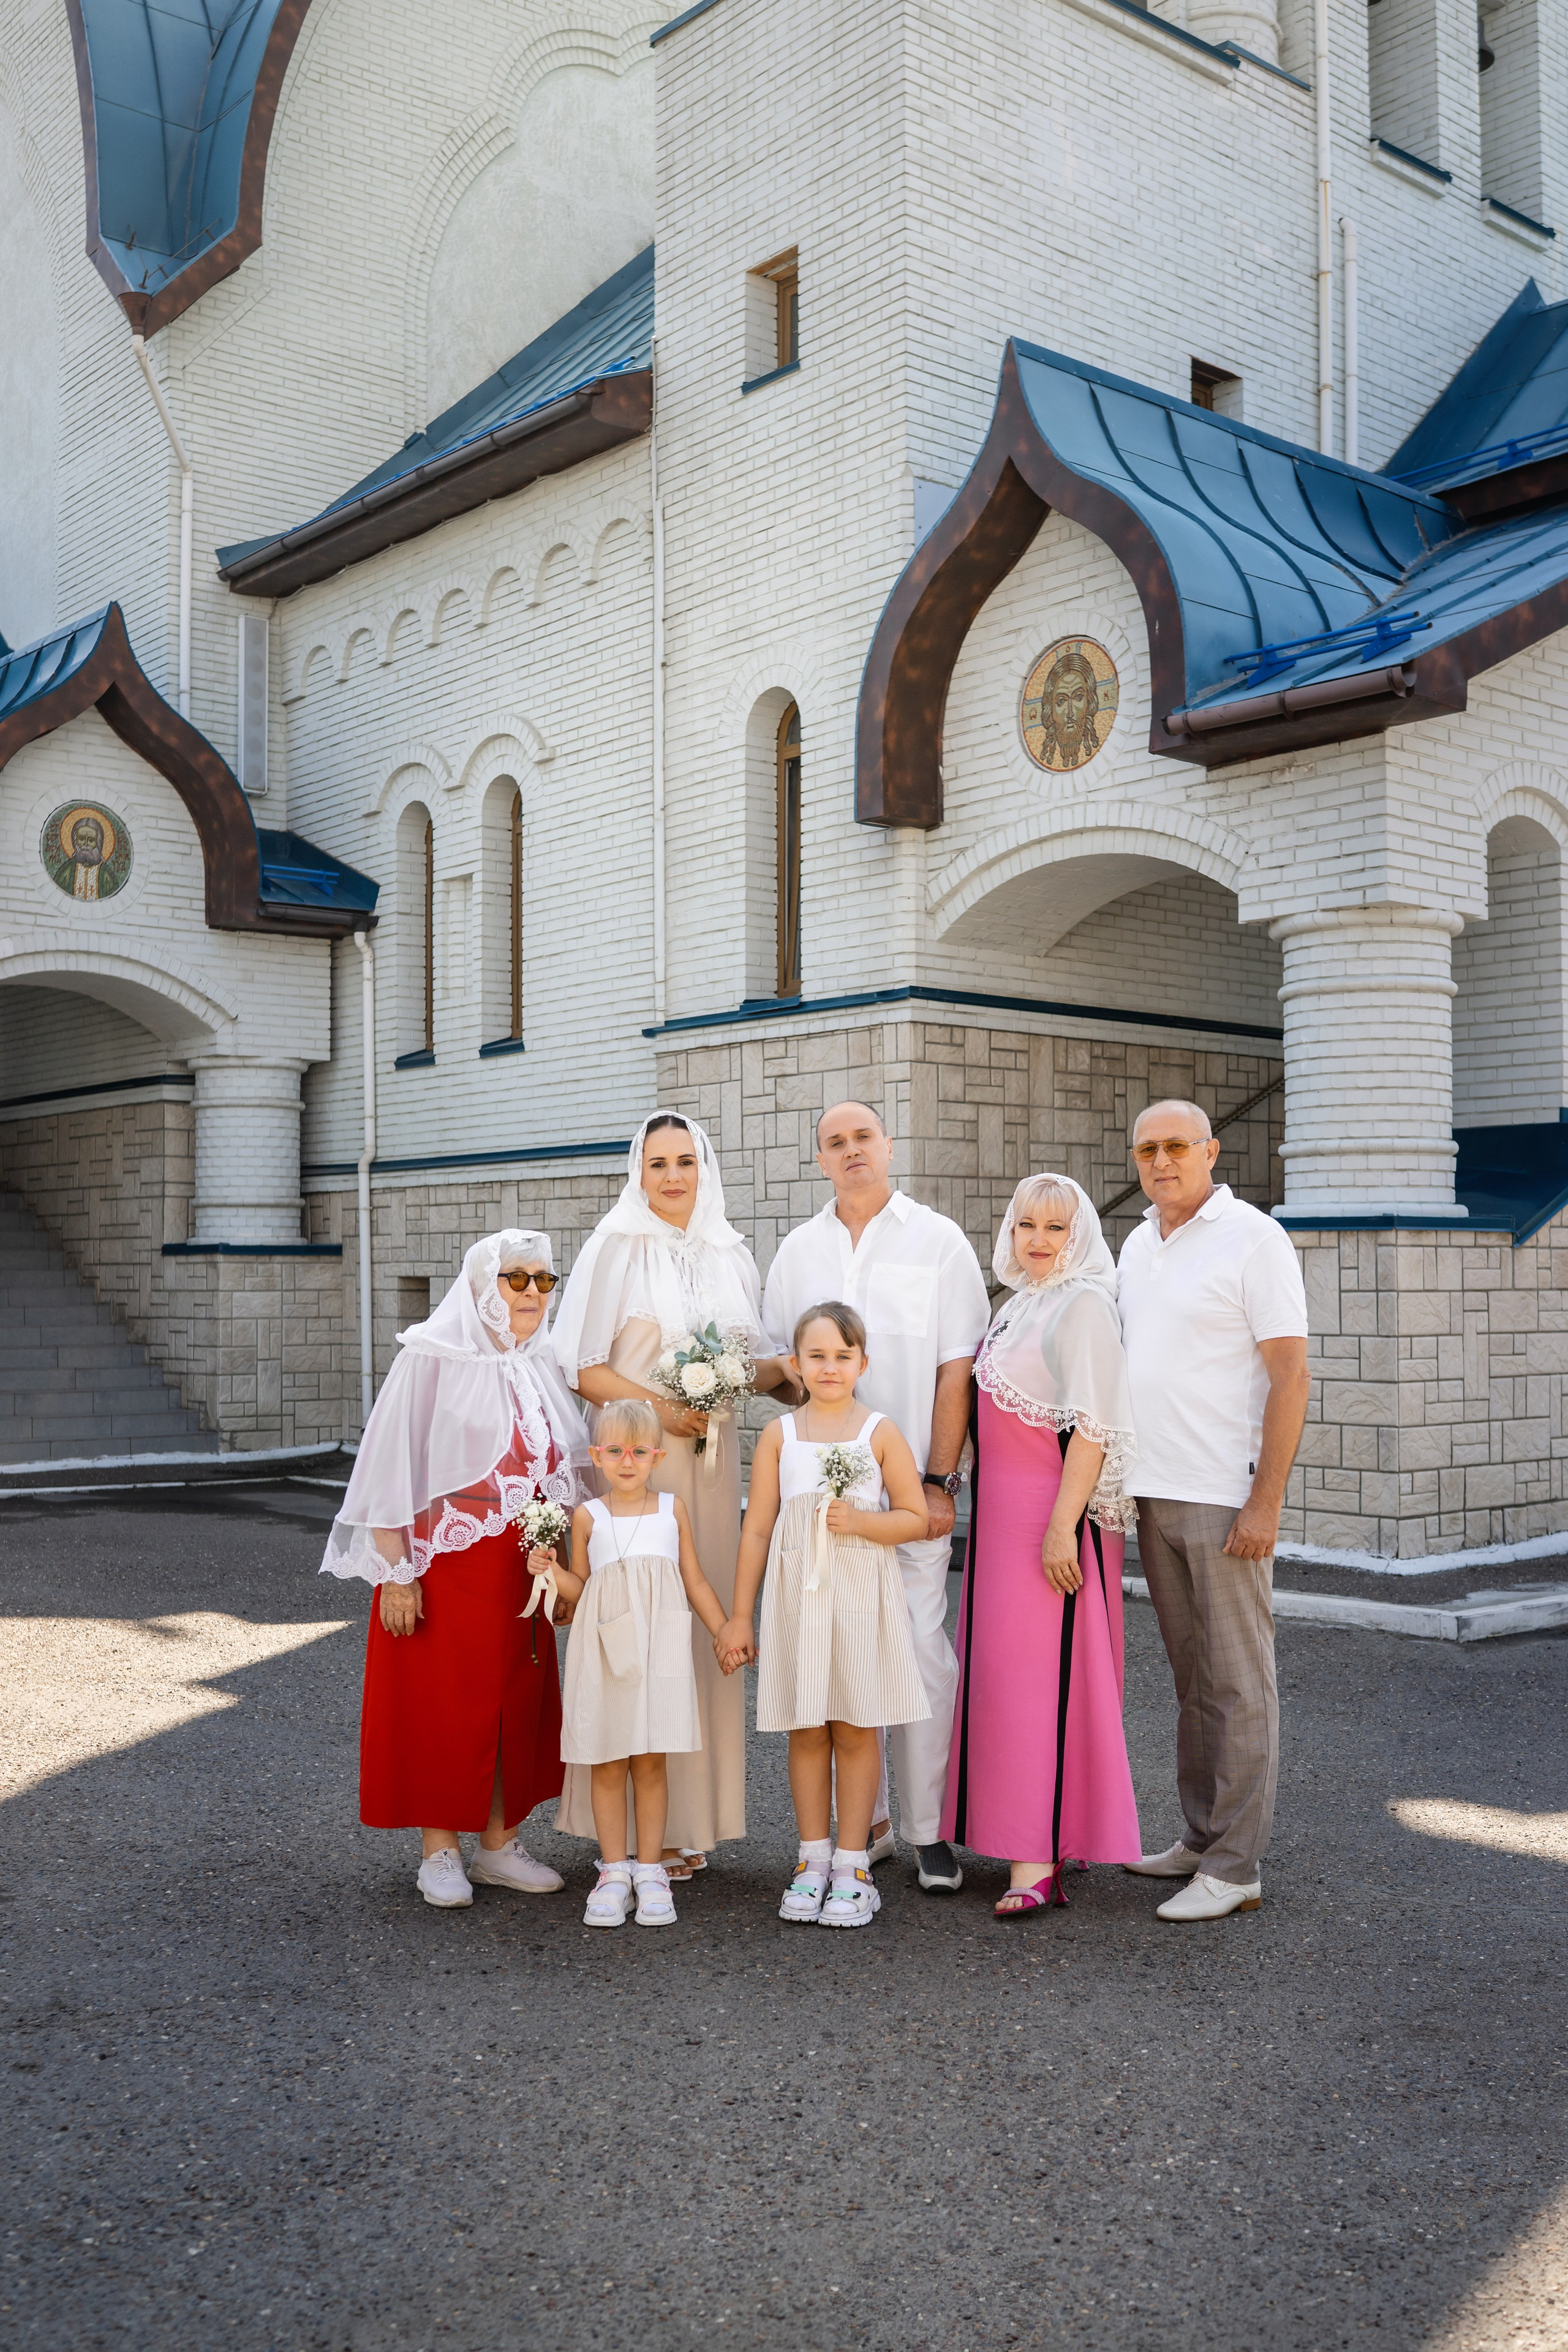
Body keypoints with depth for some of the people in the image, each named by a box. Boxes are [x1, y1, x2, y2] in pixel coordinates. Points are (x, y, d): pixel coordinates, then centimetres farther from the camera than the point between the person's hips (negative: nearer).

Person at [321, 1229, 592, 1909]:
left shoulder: (541, 1368, 9)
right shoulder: (432, 1359, -9)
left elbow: (567, 1471, 14)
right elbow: (392, 1466, -11)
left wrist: (557, 1551, 0)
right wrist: (395, 1571, -15)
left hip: (520, 1571, 6)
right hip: (445, 1565, -6)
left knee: (517, 1701, 9)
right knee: (440, 1704, 0)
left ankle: (499, 1844, 21)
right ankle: (440, 1853, 12)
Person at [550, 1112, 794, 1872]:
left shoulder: (730, 1254, 13)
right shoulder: (615, 1247, 0)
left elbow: (758, 1362, 16)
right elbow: (585, 1368, -5)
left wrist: (791, 1367, -6)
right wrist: (661, 1408, -17)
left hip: (710, 1458, 5)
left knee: (705, 1621, 5)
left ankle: (690, 1816, 15)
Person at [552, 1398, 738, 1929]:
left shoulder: (672, 1509, 7)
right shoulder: (587, 1516, 4)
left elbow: (695, 1580, 13)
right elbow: (579, 1588, 9)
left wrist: (725, 1632, 10)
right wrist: (551, 1571, -10)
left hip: (658, 1646, 0)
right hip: (604, 1648, 0)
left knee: (651, 1761, 2)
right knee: (607, 1764, 3)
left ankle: (650, 1871, 13)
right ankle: (614, 1871, 14)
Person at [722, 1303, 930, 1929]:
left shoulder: (880, 1433, 1)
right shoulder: (779, 1435, 5)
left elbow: (916, 1518, 1)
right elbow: (757, 1528, 6)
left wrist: (860, 1521, -17)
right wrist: (740, 1616, 6)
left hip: (862, 1596, -1)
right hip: (797, 1596, 2)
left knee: (855, 1730, 3)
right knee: (806, 1731, 7)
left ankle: (852, 1865, 14)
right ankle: (813, 1860, 19)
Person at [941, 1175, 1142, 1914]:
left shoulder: (1084, 1304, -11)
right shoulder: (1017, 1303, 15)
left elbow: (1093, 1428, -18)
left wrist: (1063, 1526, -23)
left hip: (1053, 1507, -9)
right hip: (1000, 1507, 9)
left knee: (1037, 1670, -10)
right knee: (1004, 1665, 10)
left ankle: (1038, 1860, -8)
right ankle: (1039, 1842, 19)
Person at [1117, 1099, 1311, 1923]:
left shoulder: (1254, 1238, -8)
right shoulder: (1137, 1245, 14)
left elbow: (1291, 1376, -12)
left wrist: (1265, 1502, -17)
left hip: (1225, 1498, -7)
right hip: (1153, 1493, 7)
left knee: (1237, 1682, -1)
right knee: (1192, 1677, 14)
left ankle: (1235, 1868, 5)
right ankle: (1201, 1837, 24)